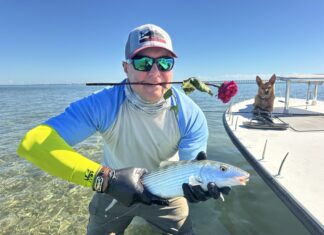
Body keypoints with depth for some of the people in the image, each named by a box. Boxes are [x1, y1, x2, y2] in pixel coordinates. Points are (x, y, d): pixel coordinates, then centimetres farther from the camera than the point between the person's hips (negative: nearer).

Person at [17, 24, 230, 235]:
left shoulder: (191, 115, -27)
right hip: (113, 193, 0)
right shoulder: (103, 105, -31)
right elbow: (33, 142, -39)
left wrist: (198, 181, -45)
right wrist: (105, 177, -49)